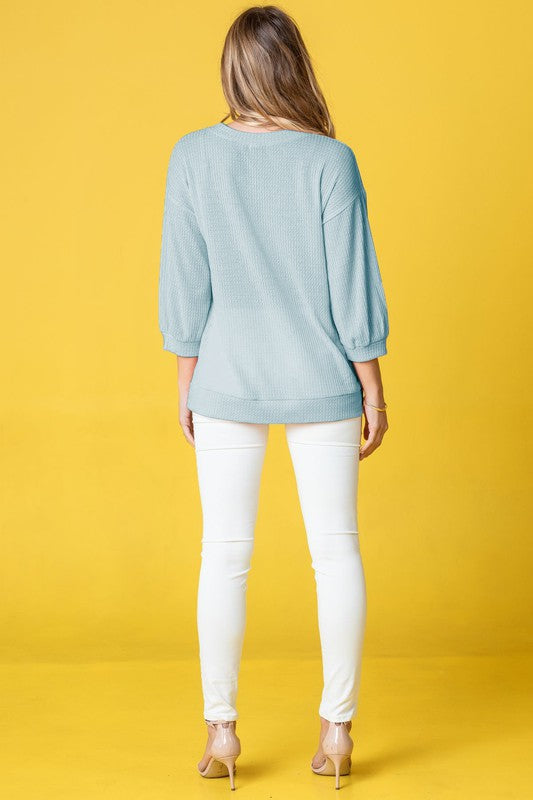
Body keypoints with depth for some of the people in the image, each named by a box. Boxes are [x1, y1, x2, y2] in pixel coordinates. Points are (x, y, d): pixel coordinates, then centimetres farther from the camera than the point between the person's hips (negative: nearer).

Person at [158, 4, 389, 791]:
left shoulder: (193, 157, -7)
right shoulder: (330, 161, -12)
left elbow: (184, 282, -3)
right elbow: (352, 285, -10)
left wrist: (186, 384, 8)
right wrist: (373, 391, 0)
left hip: (228, 383, 1)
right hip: (319, 384, -1)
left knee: (225, 555, 9)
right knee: (336, 551, 9)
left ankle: (222, 732, 13)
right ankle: (336, 730, 15)